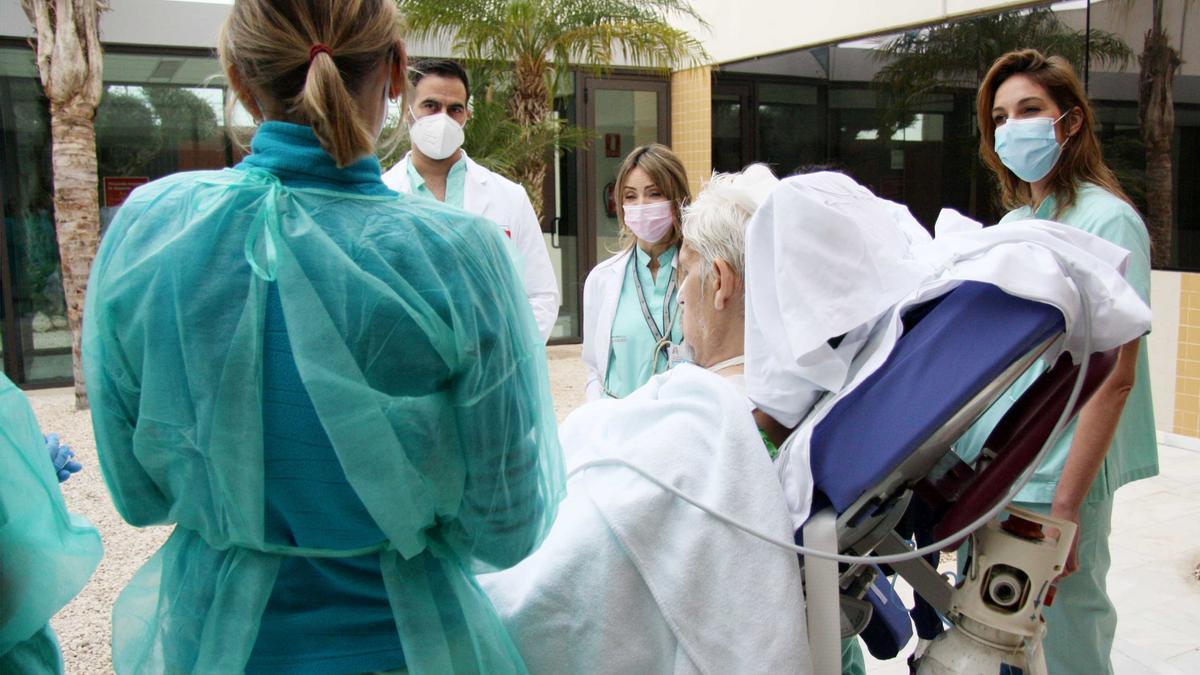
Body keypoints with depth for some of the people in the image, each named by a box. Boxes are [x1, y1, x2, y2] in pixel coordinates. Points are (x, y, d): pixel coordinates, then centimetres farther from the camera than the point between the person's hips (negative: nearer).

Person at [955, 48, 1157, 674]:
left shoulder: (1106, 221, -9)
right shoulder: (1010, 226, 13)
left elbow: (1115, 377, -15)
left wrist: (1066, 504, -19)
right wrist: (959, 459, 13)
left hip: (1056, 479, -7)